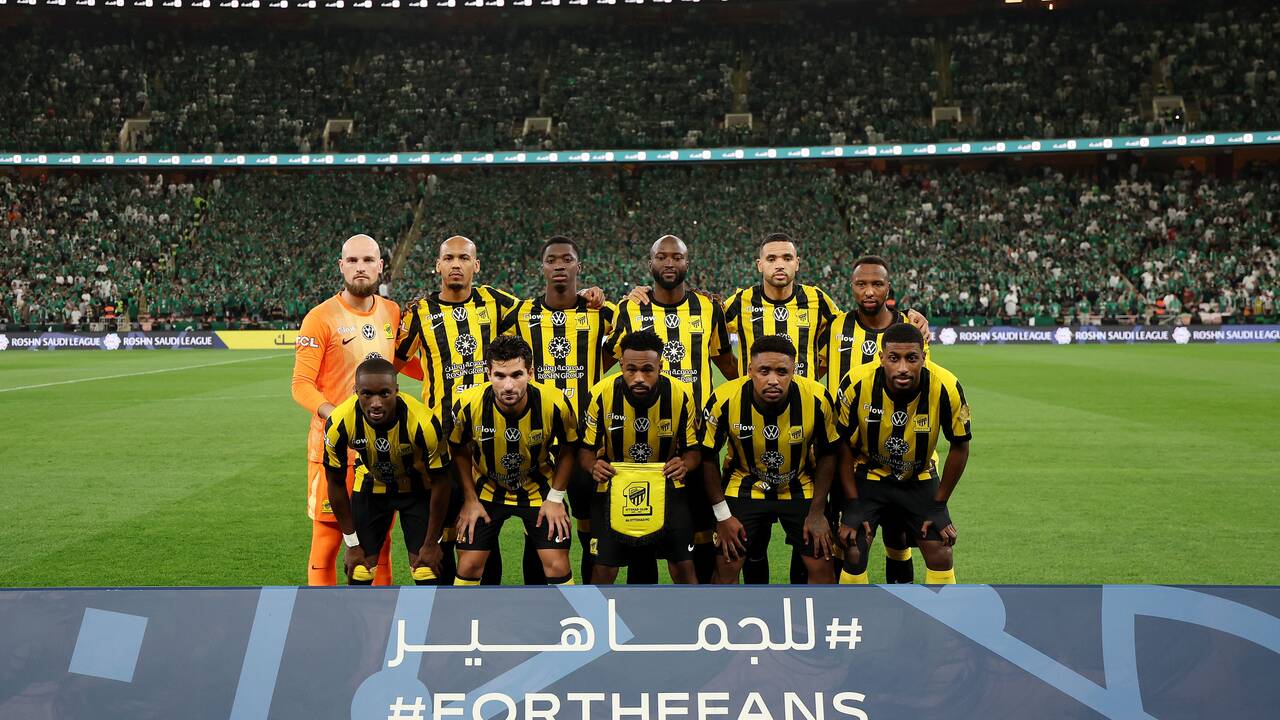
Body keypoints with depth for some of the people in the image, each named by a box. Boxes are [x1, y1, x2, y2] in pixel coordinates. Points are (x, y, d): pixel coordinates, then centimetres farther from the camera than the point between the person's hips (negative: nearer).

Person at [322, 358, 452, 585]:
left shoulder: (424, 423, -35)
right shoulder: (339, 423, -29)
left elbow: (439, 482, -18)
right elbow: (336, 483, -11)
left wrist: (432, 543, -11)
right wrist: (352, 544, -6)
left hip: (418, 488, -1)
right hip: (370, 487, 2)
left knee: (426, 574, -8)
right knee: (359, 573, -2)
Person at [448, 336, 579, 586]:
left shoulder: (556, 404, -28)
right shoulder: (468, 405, -26)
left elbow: (567, 448, -7)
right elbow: (459, 451, -5)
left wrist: (556, 498, -8)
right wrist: (470, 500, -4)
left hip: (539, 488, 0)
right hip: (487, 489, 1)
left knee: (557, 566, -3)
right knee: (468, 564, -1)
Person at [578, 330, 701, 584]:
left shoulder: (681, 394, -16)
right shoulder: (602, 393, -18)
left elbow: (693, 449, -4)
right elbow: (586, 449, -5)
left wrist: (685, 464, -27)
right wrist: (593, 466, -28)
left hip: (666, 487, 1)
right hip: (613, 487, 0)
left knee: (683, 568, -1)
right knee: (603, 569, 0)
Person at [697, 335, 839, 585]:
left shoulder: (816, 399, -25)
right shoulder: (724, 400, -26)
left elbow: (827, 454, -6)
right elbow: (709, 456, -10)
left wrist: (817, 512, -6)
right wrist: (722, 515, -8)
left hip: (800, 487, 1)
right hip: (745, 486, 0)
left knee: (821, 565, 0)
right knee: (726, 565, -4)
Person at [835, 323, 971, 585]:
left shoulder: (946, 388, -27)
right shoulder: (857, 384, -28)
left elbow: (959, 447, -9)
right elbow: (844, 446, -12)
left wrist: (939, 505, -6)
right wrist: (852, 504, -11)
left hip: (920, 477, 1)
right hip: (868, 474, -1)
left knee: (941, 554, -3)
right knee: (853, 552, -8)